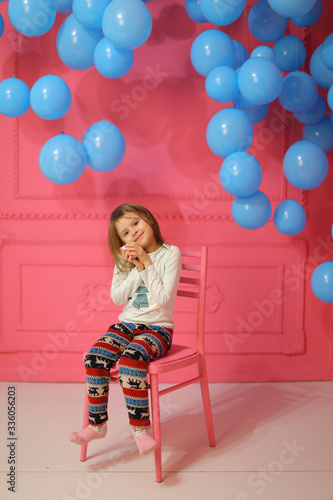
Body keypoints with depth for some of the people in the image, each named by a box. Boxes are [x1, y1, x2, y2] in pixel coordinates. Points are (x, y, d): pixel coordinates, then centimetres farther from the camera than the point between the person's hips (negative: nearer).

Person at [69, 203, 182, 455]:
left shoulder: (171, 254, -7)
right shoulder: (125, 258, 9)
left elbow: (163, 299, -15)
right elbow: (117, 297, 1)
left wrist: (147, 263, -18)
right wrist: (138, 269, -10)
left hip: (158, 328, -5)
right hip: (127, 323, 5)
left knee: (130, 360, -34)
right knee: (94, 357, -21)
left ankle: (141, 427, -21)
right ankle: (97, 424, -7)